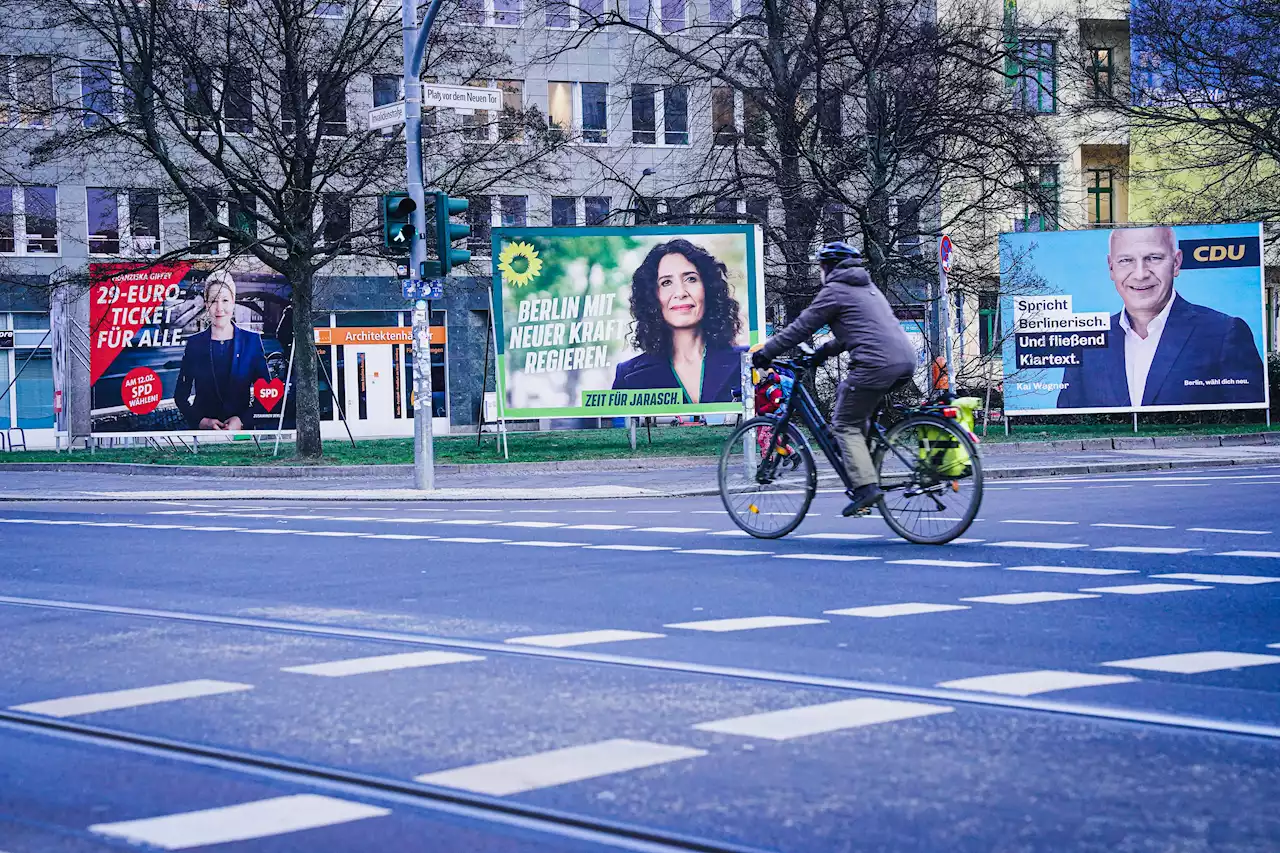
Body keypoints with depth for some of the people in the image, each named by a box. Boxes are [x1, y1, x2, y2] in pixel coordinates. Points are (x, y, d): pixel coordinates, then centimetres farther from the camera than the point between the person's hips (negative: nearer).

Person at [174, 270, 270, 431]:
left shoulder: (252, 341, 6)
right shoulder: (194, 343, 8)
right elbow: (181, 395, 10)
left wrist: (242, 420, -6)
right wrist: (202, 421, -5)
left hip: (242, 430, 0)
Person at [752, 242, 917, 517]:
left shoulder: (834, 290, 1)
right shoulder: (867, 287, 27)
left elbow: (800, 327, 2)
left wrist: (765, 353, 10)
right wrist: (823, 351, 40)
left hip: (877, 364, -9)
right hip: (906, 360, 9)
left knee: (844, 424, 1)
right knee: (845, 392, 26)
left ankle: (866, 486, -12)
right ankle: (864, 473, 22)